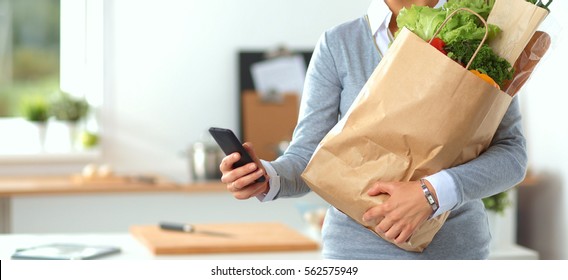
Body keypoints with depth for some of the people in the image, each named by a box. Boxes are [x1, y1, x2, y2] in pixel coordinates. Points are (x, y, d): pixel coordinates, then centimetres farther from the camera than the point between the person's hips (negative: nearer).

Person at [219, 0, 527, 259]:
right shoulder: (338, 45, -1)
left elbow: (511, 154, -9)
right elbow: (306, 161, -4)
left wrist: (433, 193, -27)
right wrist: (264, 177, -28)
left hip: (455, 253, 0)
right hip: (360, 253, 0)